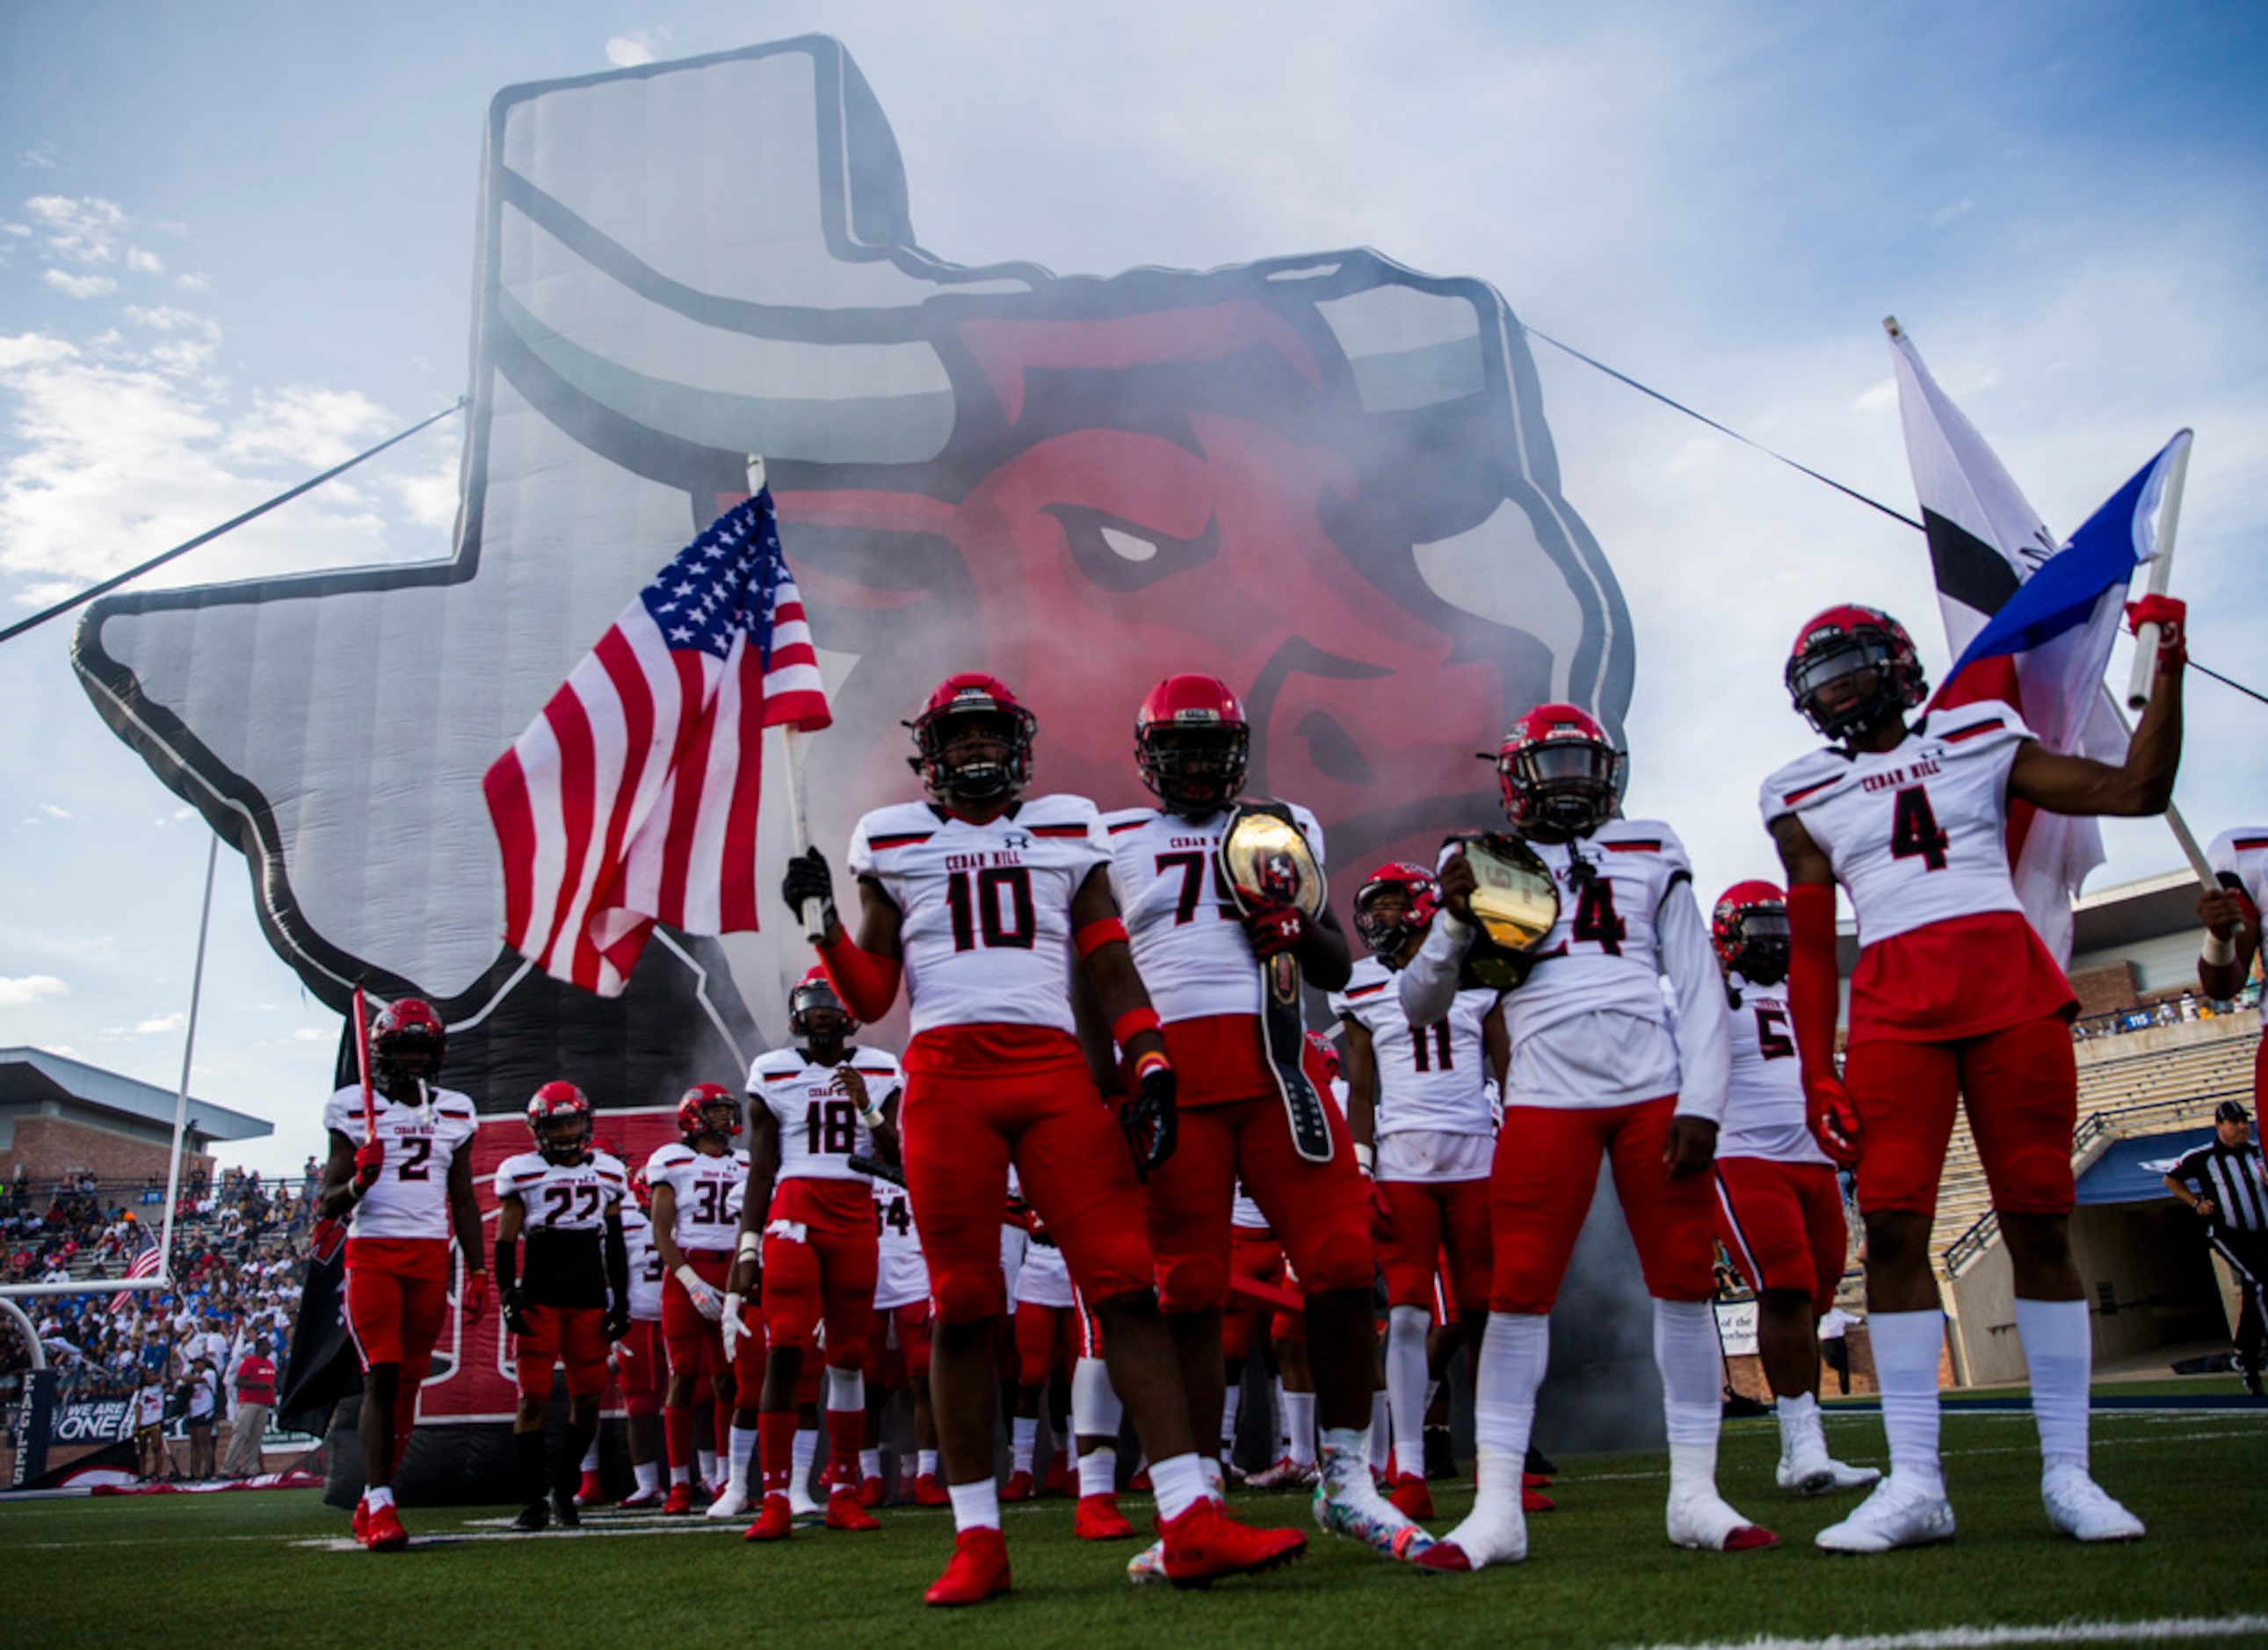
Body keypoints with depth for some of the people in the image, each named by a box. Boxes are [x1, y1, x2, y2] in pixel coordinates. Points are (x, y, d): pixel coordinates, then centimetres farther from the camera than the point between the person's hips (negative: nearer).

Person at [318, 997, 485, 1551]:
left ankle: (372, 1501, 19)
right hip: (372, 1253, -4)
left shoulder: (456, 1112, 12)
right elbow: (329, 1203, 1)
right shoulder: (353, 1108, 2)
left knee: (409, 1381, 6)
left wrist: (477, 1271, 11)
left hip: (432, 1258, 4)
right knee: (381, 1376, -13)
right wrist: (357, 1181, -20)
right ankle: (380, 1509, -13)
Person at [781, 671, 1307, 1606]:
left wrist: (1149, 1066, -1)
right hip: (945, 1079, 0)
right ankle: (977, 1541, 12)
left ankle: (1190, 1524, -5)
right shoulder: (894, 843, 15)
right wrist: (824, 926, -2)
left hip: (1055, 1074, 1)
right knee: (963, 1307, 0)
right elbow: (869, 1001, 14)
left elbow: (1110, 972, 12)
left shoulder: (1068, 832, 17)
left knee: (1126, 1287, -8)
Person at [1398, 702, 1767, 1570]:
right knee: (1518, 1291, -5)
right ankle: (1497, 1507, 1)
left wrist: (1700, 1104, -2)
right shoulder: (1489, 868, 9)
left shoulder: (1651, 855, 12)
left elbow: (1699, 988, 9)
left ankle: (1695, 1495, 17)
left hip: (1654, 1090, 2)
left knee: (1684, 1282, 3)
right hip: (1546, 1099, -1)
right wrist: (1454, 921, -10)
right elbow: (1420, 1005, 7)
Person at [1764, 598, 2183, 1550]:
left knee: (2039, 1223, 0)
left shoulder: (1979, 741, 13)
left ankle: (2067, 1472, 9)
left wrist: (2167, 670, 6)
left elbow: (2137, 790, 12)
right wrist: (1818, 1077, 3)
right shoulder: (1807, 798, 13)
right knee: (1892, 1226, -9)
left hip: (2011, 993, 0)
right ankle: (1914, 1480, -4)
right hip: (1893, 1012, 0)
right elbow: (1809, 947, 10)